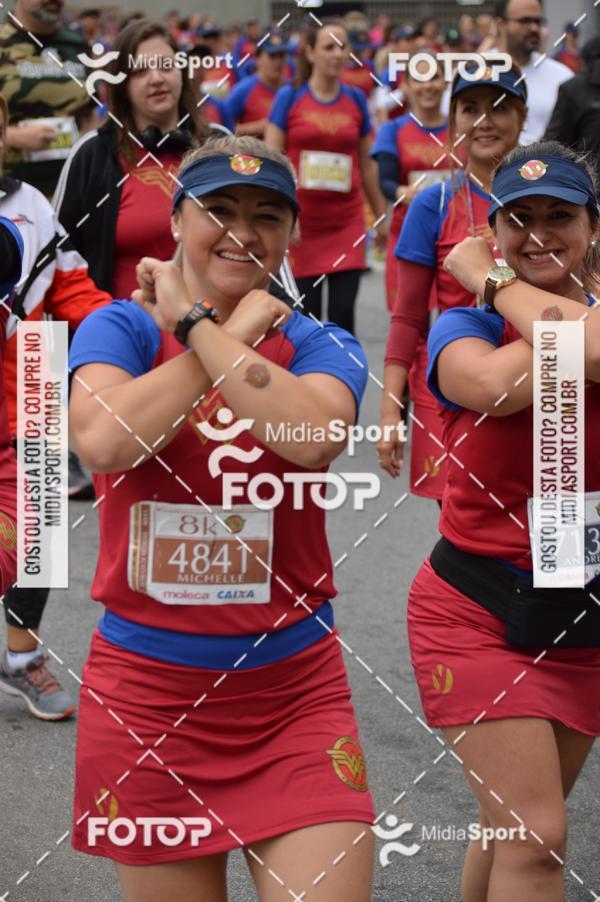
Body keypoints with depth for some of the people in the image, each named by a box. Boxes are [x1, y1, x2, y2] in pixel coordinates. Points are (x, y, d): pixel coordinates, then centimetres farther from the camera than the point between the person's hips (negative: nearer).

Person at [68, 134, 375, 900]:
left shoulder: (319, 345, 3)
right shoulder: (121, 327, 1)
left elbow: (316, 435, -21)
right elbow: (103, 440, -22)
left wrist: (196, 324, -15)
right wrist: (236, 330, -13)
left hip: (293, 689, 1)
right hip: (147, 686, 0)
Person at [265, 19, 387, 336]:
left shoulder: (356, 100, 7)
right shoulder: (289, 97, 0)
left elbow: (366, 163, 14)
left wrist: (381, 215, 15)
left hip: (347, 223, 1)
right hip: (301, 223, -1)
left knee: (343, 314, -5)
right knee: (306, 315, 2)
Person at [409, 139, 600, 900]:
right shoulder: (463, 328, -3)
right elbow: (496, 384, -28)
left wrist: (493, 281, -14)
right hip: (477, 611, -3)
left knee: (515, 830, 15)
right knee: (536, 837, -11)